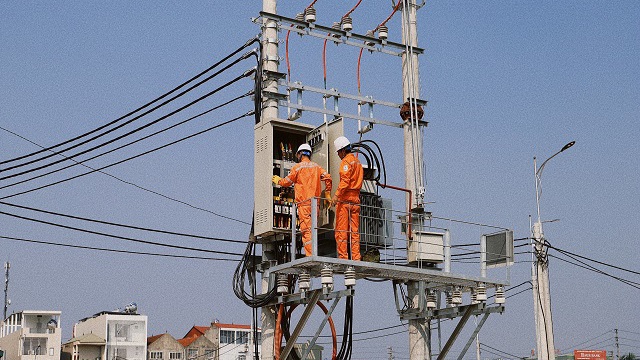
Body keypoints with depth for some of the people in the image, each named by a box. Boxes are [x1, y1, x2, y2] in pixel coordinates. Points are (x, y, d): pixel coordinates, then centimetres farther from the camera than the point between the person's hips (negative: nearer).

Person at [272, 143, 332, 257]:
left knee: (306, 230, -10)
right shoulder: (316, 167, 14)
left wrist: (278, 180, 28)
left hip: (303, 202, -5)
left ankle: (310, 255, -18)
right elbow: (327, 177, 2)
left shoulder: (297, 167, 0)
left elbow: (287, 182, 7)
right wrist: (327, 194, 11)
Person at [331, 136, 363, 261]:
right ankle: (356, 258, 1)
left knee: (341, 230, -6)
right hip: (356, 199, 8)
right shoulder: (358, 162, 21)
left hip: (345, 198, -8)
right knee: (354, 231, 5)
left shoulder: (346, 161, -5)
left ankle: (343, 257, -9)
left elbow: (345, 180, -17)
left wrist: (337, 195, -22)